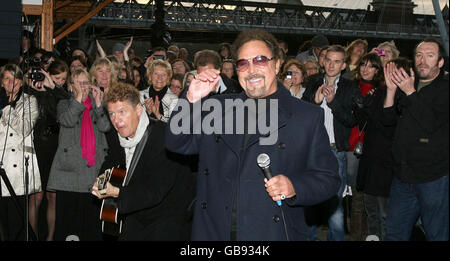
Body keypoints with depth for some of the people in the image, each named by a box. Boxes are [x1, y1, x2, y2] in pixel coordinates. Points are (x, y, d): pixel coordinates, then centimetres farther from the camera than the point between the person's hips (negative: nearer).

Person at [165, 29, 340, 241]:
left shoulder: (308, 117, 0)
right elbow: (176, 144, 6)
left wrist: (294, 187, -20)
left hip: (273, 233, -2)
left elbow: (328, 179, -1)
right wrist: (192, 101, -8)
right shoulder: (217, 108, 9)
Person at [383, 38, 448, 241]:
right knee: (394, 233, 13)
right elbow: (389, 119, 8)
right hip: (403, 177, 6)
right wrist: (391, 89, -5)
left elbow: (432, 123, -18)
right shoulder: (408, 83, 13)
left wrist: (410, 93, -18)